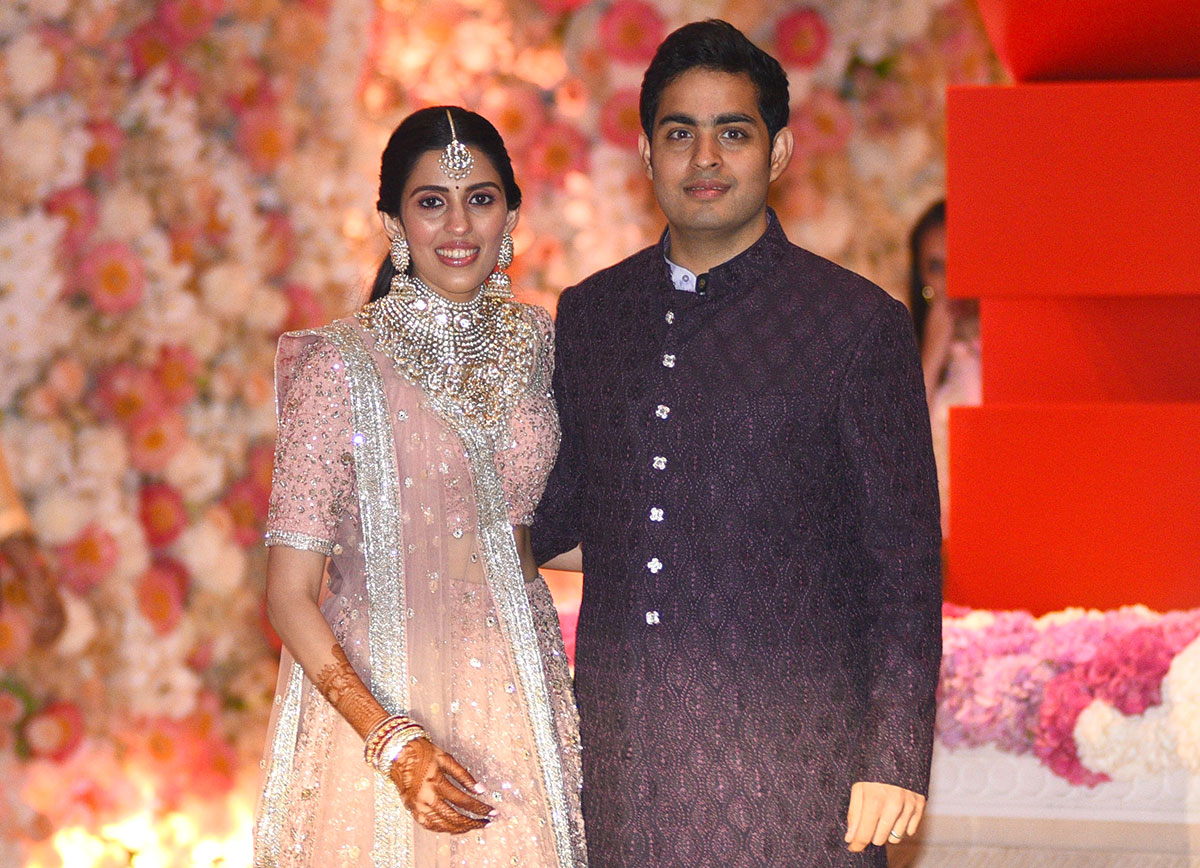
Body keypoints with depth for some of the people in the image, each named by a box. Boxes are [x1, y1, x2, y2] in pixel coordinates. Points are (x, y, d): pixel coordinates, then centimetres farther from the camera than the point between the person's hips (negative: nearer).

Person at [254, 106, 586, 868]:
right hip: (377, 697, -5)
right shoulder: (343, 365, -13)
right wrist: (397, 746, -21)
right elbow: (291, 596, -13)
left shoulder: (536, 341, 3)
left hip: (520, 689, 5)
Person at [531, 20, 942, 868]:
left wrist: (895, 756, -7)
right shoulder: (589, 313, 11)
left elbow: (904, 558, -2)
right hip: (622, 749, 4)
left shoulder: (859, 322, -2)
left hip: (788, 756, -4)